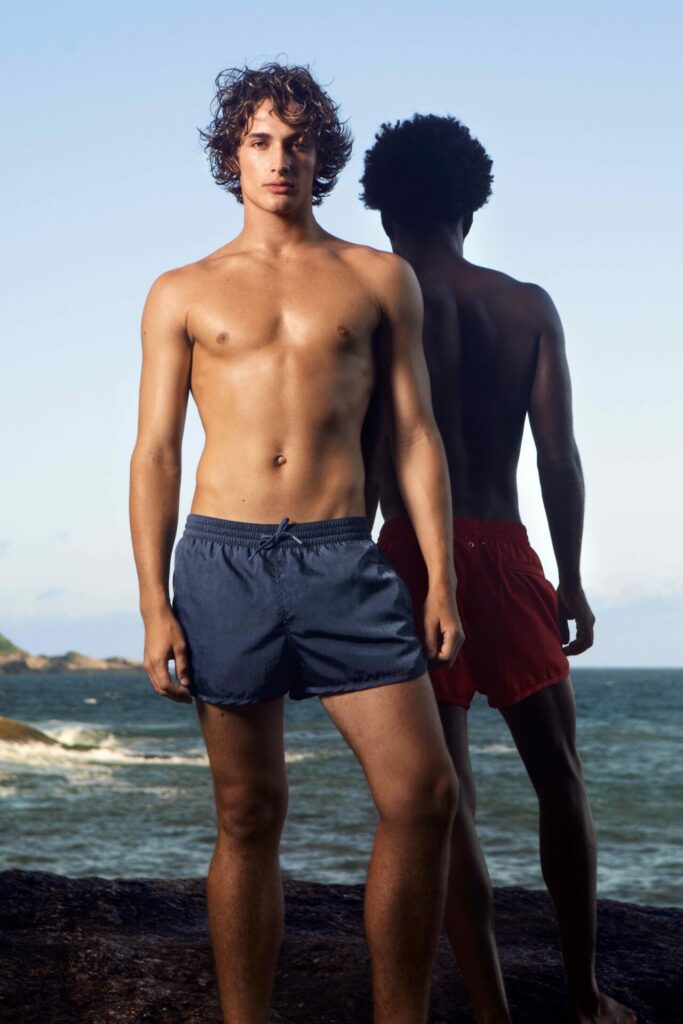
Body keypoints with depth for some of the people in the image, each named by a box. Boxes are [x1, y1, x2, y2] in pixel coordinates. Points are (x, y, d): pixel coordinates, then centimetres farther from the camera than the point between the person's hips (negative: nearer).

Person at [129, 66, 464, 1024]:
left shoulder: (379, 278, 13)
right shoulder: (183, 294, 11)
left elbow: (414, 433, 10)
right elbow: (156, 452, 8)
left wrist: (441, 578, 1)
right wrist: (155, 608, 0)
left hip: (343, 557, 1)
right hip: (225, 558, 0)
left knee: (424, 792, -11)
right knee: (249, 815, 4)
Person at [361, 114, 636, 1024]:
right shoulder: (530, 307, 6)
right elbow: (559, 455, 1)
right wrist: (571, 582, 8)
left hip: (414, 556, -2)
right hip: (505, 555, 3)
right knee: (559, 775, 16)